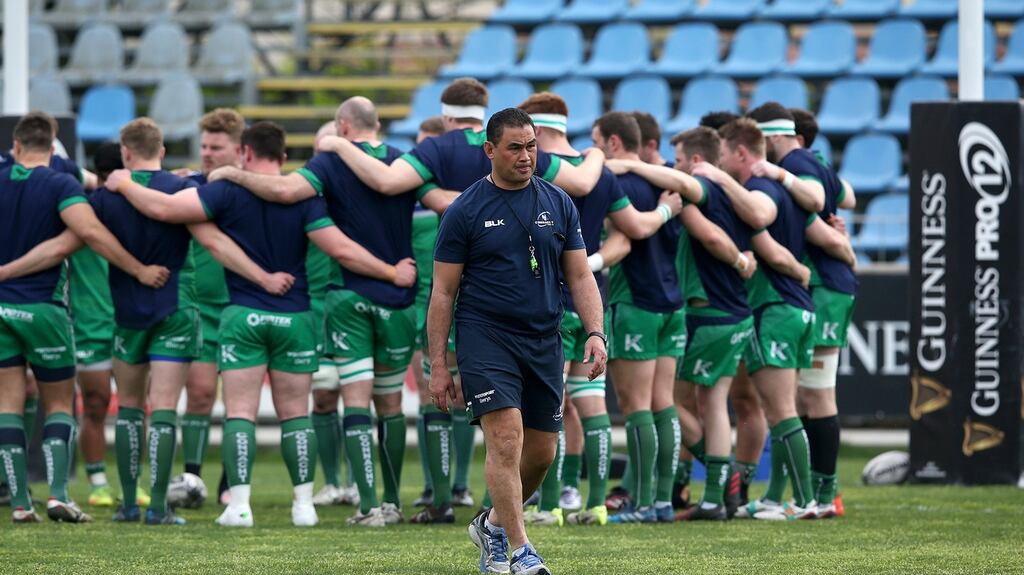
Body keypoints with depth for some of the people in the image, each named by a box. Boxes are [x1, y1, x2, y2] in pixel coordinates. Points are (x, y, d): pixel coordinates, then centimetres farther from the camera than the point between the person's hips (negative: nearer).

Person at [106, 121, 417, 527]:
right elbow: (341, 249, -10)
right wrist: (393, 273, -1)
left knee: (240, 412, 0)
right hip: (294, 316, 2)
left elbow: (162, 208, -10)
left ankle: (239, 504, -8)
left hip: (243, 316, -2)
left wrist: (125, 185, 8)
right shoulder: (302, 197, -3)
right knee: (295, 414, 9)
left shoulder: (228, 192, -5)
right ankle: (303, 504, 6)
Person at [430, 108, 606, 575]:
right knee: (506, 440, -17)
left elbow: (580, 276, 11)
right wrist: (438, 365, -3)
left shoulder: (558, 204, 9)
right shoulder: (464, 211, -2)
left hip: (544, 341, 4)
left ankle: (493, 525, 31)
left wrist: (595, 332, -4)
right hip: (485, 338, -4)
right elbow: (443, 292, 0)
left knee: (541, 452, 7)